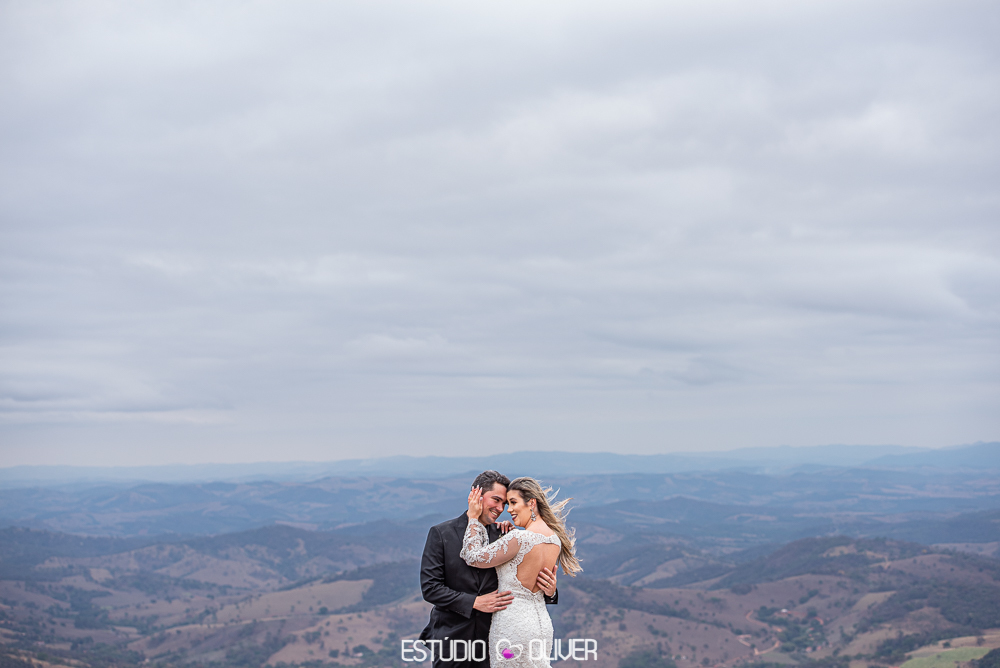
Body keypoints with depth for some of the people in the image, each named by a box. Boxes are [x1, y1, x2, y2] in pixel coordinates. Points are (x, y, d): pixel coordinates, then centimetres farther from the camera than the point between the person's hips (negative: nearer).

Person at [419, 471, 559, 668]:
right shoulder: (441, 533, -3)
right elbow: (430, 588, -9)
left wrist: (549, 592, -15)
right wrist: (475, 602, -16)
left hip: (491, 641, 2)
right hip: (451, 638, -2)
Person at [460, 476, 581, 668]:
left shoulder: (518, 539, -21)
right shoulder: (555, 539, 3)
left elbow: (474, 557, -12)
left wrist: (473, 518, -4)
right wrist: (509, 533, 11)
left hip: (513, 626, -8)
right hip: (542, 624, 8)